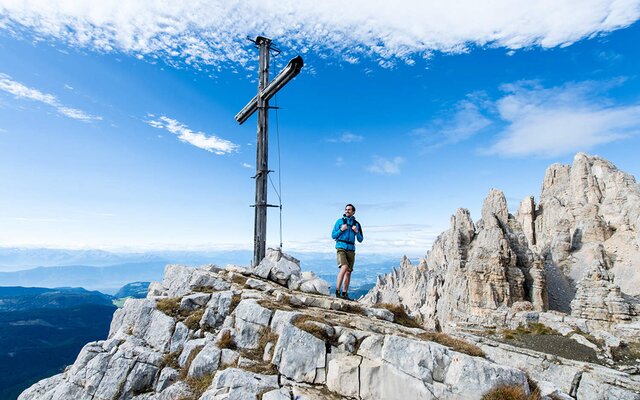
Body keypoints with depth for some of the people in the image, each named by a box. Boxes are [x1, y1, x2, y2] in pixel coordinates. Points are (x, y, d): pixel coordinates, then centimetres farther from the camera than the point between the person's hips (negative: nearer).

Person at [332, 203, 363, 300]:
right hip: (341, 248, -4)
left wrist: (357, 232, -4)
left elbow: (360, 240, 14)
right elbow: (333, 236, 5)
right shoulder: (340, 221, 6)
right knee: (344, 267, -24)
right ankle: (337, 291, -21)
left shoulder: (356, 224, 13)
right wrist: (341, 230, -10)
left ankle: (344, 294, 12)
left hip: (351, 249, 4)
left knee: (348, 272, 4)